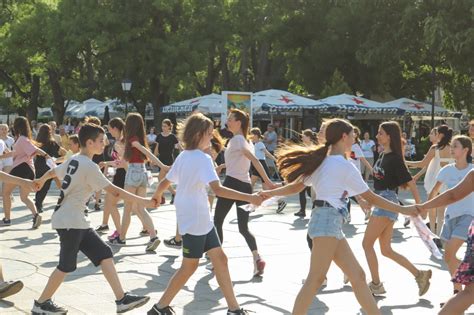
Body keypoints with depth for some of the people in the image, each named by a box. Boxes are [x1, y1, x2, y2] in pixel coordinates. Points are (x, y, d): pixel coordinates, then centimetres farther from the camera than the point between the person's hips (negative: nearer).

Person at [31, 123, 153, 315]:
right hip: (69, 221, -9)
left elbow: (52, 172, 27)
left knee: (104, 254, 5)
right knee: (67, 266, 2)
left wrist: (41, 181, 50)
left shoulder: (74, 160, 9)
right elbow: (114, 191, -22)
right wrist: (143, 202, -21)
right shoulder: (89, 166, -18)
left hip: (77, 221, 9)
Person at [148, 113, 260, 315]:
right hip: (194, 221, -9)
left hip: (202, 219, 9)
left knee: (220, 259, 8)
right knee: (189, 266, 2)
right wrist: (249, 198, -34)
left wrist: (156, 196, 40)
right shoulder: (202, 158, -18)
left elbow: (165, 182, 18)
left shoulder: (184, 156, 9)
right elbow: (218, 189, -31)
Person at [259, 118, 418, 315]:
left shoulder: (322, 161, 16)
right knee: (316, 279, -12)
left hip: (331, 223, 9)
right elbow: (371, 198, -5)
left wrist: (270, 193, 24)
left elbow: (295, 186, 13)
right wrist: (403, 210, 1)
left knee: (357, 276, 8)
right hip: (328, 220, -9)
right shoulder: (345, 166, -8)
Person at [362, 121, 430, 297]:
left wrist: (419, 206, -16)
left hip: (387, 202, -9)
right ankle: (419, 275, 13)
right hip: (380, 202, 9)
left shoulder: (394, 158, -14)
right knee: (386, 250, 11)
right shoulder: (382, 155, 11)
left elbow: (410, 182, -15)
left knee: (367, 244, -3)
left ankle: (376, 284, 6)